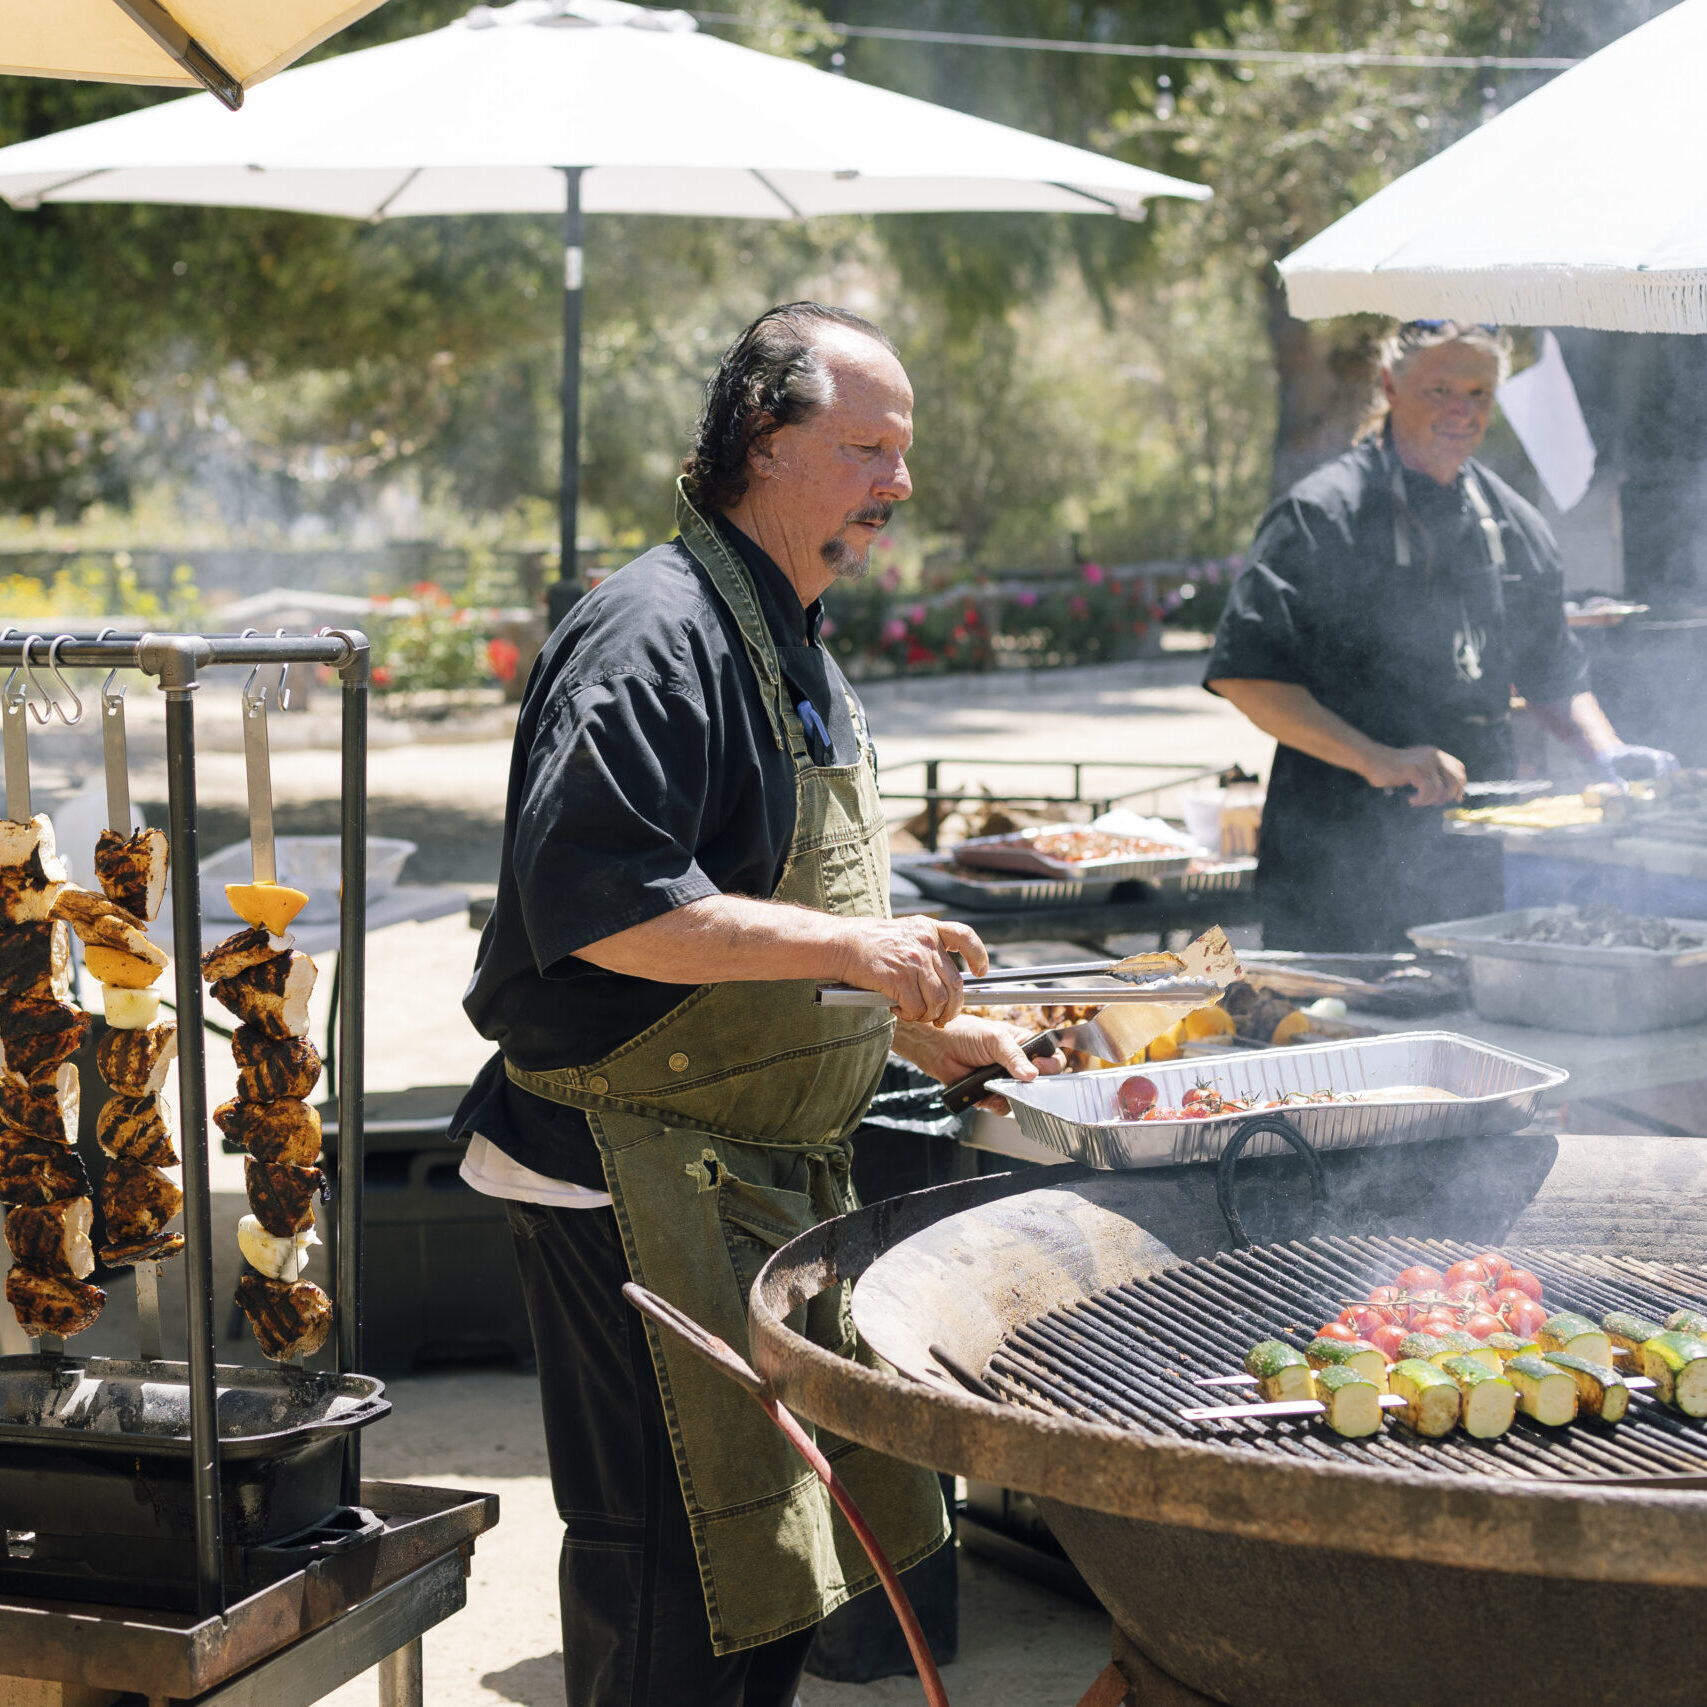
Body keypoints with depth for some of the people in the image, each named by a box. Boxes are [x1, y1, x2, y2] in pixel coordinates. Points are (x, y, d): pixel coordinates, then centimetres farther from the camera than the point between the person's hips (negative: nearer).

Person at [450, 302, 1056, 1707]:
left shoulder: (795, 643, 16)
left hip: (778, 1169, 10)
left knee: (792, 1538, 16)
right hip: (641, 1167, -10)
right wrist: (851, 946, -25)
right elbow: (596, 905, -28)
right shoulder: (656, 637, -17)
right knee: (679, 1566, -5)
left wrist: (932, 1033, 19)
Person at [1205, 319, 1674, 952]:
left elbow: (1555, 675, 22)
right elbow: (1246, 674, -17)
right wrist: (1376, 759, -24)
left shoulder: (1513, 525, 12)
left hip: (1470, 860, 6)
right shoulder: (1321, 515, -9)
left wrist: (1608, 754, 3)